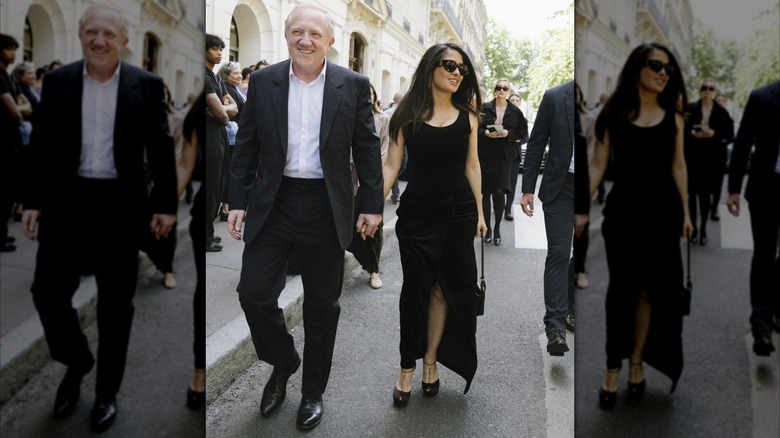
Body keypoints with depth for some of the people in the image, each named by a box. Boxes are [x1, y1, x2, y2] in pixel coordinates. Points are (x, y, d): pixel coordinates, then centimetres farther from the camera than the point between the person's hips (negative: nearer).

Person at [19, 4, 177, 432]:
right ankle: (76, 363, 32)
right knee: (47, 292, 4)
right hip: (66, 201, 2)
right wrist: (33, 200, 1)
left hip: (121, 205, -2)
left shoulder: (147, 85, -1)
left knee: (115, 305, 7)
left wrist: (166, 204, -4)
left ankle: (107, 391, 25)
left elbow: (161, 148, 0)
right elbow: (41, 146, 5)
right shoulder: (57, 81, 4)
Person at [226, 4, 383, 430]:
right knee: (253, 292, 1)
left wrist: (371, 204, -1)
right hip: (272, 203, 2)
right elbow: (246, 146, 5)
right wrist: (238, 201, 2)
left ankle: (313, 391, 29)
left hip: (326, 207, -1)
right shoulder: (263, 81, 2)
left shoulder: (353, 85, -1)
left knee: (322, 304, 9)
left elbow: (367, 148, 1)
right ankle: (283, 362, 31)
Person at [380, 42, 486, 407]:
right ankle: (407, 369, 18)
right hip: (417, 212, -2)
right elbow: (391, 164, -4)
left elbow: (472, 166, 9)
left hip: (458, 212, 2)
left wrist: (479, 212, 9)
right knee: (416, 290, 5)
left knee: (445, 289, 7)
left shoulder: (467, 116, 4)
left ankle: (430, 362, 23)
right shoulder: (408, 114, -2)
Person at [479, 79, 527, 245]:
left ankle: (497, 228, 7)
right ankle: (488, 227, 18)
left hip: (503, 156, -1)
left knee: (499, 191, -10)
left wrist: (508, 133, -10)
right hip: (485, 155, 1)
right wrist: (485, 133, -14)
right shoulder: (485, 108, 2)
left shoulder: (515, 111, 3)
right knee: (486, 192, 4)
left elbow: (523, 132, 6)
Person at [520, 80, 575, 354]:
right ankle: (555, 326, -5)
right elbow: (536, 144, 0)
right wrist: (528, 189, -2)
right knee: (558, 253, -6)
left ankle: (569, 310, 27)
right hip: (561, 187, -2)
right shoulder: (555, 97, -3)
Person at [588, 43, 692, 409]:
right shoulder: (613, 114, -1)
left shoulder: (673, 116, 6)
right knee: (621, 289, 3)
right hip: (622, 209, -2)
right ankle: (613, 368, 14)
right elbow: (597, 165, -3)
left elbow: (678, 166, 9)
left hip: (662, 209, 2)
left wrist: (685, 211, 8)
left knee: (651, 290, 7)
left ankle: (637, 363, 22)